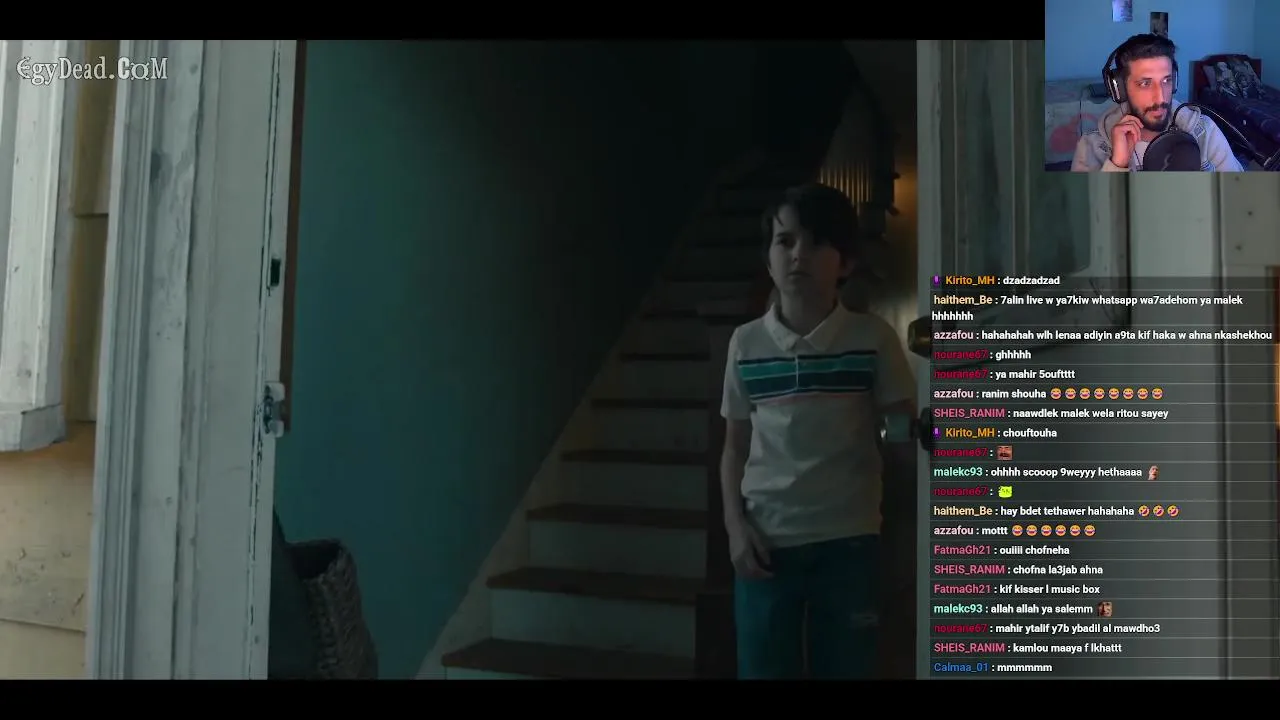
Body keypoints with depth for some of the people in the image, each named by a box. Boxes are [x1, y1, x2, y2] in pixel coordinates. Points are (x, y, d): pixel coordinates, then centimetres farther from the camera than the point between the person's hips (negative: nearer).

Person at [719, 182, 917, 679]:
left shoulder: (874, 339, -2)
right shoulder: (746, 343, 3)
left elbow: (903, 444, 3)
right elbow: (735, 446, 9)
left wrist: (901, 539, 1)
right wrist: (735, 525, -1)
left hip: (848, 544, -1)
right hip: (766, 543, 2)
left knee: (847, 669, 10)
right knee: (762, 669, 9)